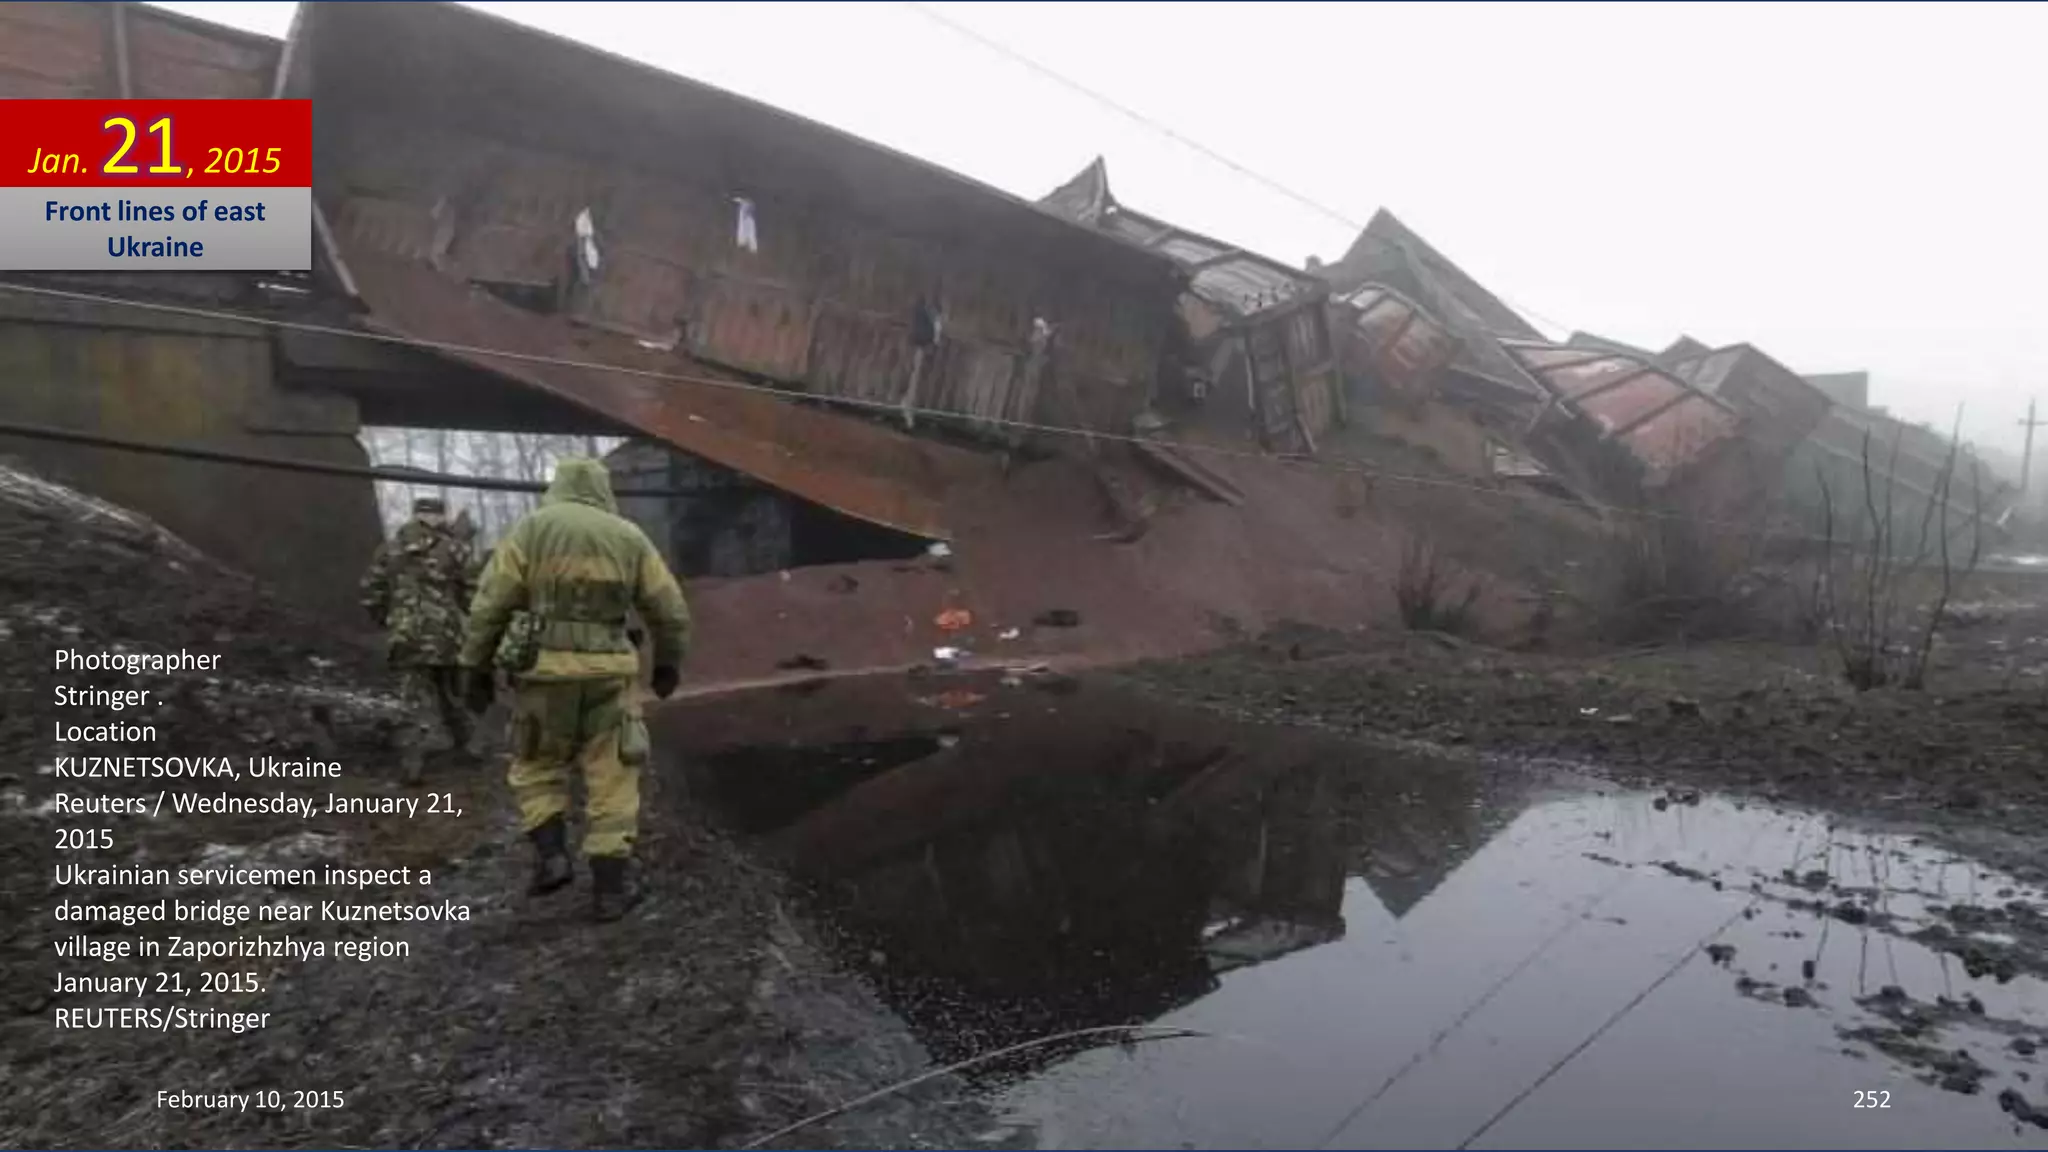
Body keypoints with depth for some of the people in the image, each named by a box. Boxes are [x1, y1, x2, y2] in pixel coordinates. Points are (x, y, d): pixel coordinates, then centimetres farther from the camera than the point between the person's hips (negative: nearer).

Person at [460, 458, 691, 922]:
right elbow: (670, 611, 8)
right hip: (608, 674, 1)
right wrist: (668, 664, 23)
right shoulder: (630, 538, 6)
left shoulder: (530, 530, 1)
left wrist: (477, 670, 5)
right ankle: (610, 887, 5)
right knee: (611, 780, 7)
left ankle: (551, 857, 7)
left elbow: (490, 603, -2)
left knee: (537, 767, 21)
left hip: (547, 672, 0)